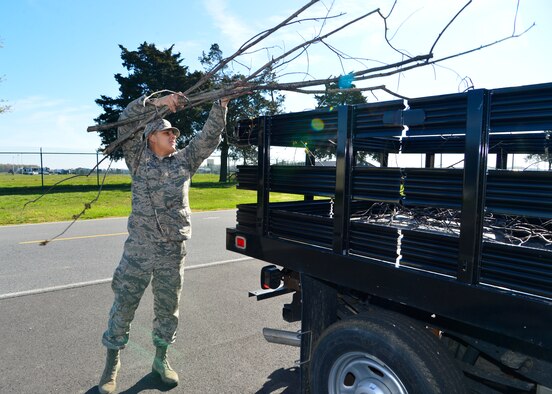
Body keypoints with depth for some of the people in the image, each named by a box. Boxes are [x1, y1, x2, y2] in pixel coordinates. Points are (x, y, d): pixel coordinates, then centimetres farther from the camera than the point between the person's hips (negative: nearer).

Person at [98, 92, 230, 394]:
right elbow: (127, 120, -3)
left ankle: (161, 359, 31)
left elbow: (209, 136, 5)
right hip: (139, 248, -2)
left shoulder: (185, 160, 11)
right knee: (123, 306, 6)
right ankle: (112, 361, 26)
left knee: (168, 308, 12)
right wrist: (158, 102, -11)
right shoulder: (138, 159, 5)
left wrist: (221, 104, -3)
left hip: (173, 251, 2)